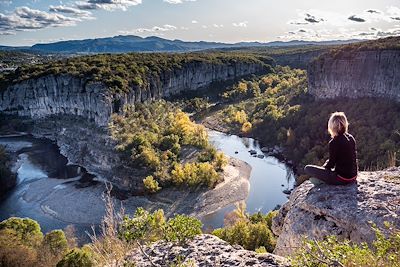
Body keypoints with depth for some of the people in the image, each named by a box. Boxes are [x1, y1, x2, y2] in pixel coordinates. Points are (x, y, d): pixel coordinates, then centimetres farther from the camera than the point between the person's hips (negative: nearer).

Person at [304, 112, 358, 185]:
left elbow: (331, 164, -12)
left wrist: (324, 166, 10)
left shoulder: (334, 142, -19)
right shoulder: (351, 138, 3)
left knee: (307, 168, -6)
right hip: (353, 178, 8)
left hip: (342, 179, -8)